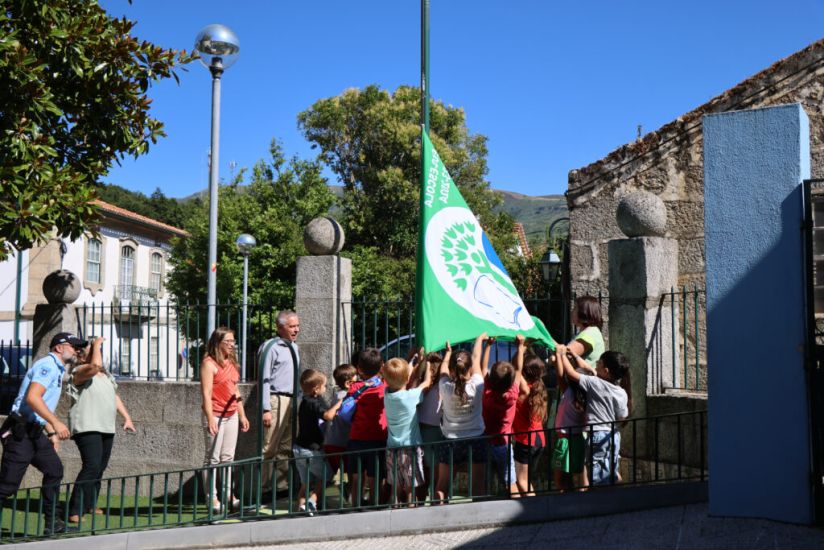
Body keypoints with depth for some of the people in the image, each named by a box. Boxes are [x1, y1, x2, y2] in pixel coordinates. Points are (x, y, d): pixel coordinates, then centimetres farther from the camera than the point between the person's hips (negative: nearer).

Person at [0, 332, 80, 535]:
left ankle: (52, 524, 13)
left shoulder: (57, 370, 20)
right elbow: (32, 397, -26)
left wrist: (52, 433, 20)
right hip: (20, 432, -10)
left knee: (54, 470, 7)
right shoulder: (47, 365, -12)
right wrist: (56, 423, -30)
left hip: (34, 432, 10)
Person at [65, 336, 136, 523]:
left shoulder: (106, 375, 18)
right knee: (91, 467, -20)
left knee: (100, 468, 15)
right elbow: (95, 366, -30)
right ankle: (75, 511, -20)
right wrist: (96, 344, -15)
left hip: (107, 428, 9)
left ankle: (90, 504, 30)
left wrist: (127, 417, 17)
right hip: (87, 427, -9)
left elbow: (114, 396, 24)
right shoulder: (80, 371, -8)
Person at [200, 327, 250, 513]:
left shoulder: (231, 363, 15)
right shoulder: (209, 363, -9)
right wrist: (210, 418, -21)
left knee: (228, 457, 10)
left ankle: (228, 494, 16)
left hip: (231, 415, 7)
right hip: (216, 415, -7)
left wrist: (242, 415, 18)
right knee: (212, 458, -1)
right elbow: (206, 393, -15)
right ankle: (212, 497, 3)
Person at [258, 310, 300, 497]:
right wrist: (266, 409, -19)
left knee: (286, 448, 14)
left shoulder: (294, 348, 16)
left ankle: (282, 487, 22)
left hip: (292, 401, 9)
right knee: (269, 448, -8)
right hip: (277, 400, -9)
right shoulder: (271, 347, -9)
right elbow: (265, 379, -13)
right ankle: (264, 488, -3)